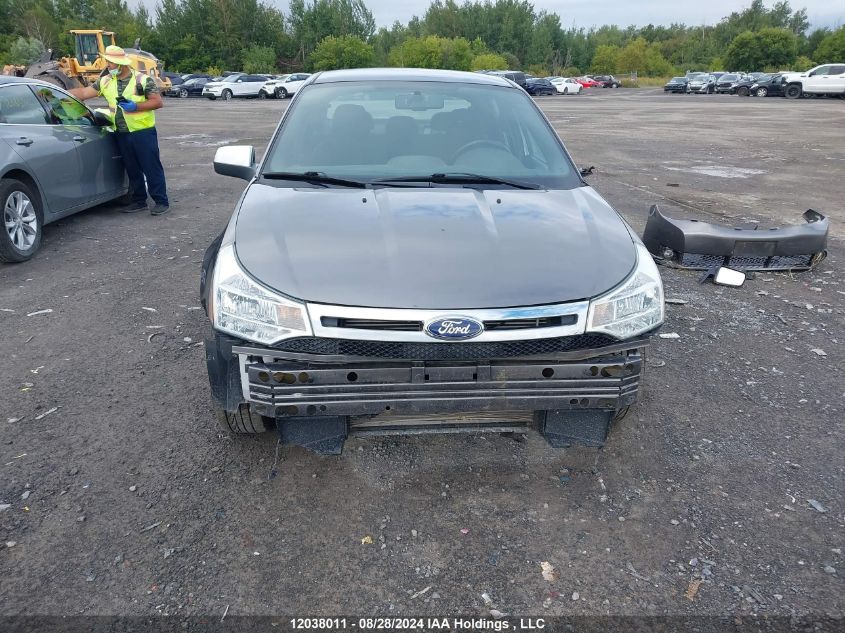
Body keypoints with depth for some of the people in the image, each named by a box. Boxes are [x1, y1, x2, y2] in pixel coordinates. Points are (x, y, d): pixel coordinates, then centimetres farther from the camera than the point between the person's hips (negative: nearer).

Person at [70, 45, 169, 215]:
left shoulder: (142, 79, -6)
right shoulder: (105, 81, 9)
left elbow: (158, 102, -10)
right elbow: (83, 93, 11)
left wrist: (135, 106, -18)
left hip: (143, 132, -6)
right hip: (122, 134, 6)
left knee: (151, 167, -5)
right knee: (132, 169, 11)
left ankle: (162, 202, 0)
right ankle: (139, 201, 19)